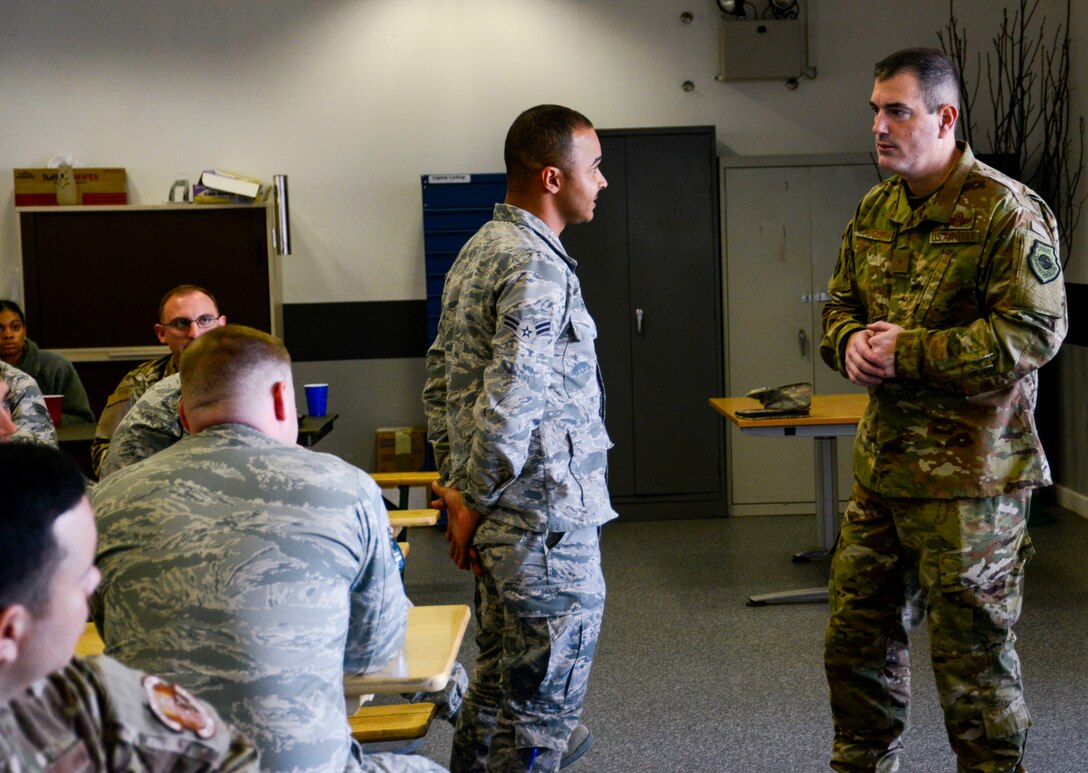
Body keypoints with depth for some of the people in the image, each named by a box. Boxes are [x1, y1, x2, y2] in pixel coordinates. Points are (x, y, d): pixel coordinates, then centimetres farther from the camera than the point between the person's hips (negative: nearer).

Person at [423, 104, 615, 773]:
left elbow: (441, 374, 17)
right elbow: (509, 403, -24)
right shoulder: (538, 268, -19)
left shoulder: (479, 250, 13)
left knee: (502, 675, 24)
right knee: (543, 698, 0)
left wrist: (454, 480, 16)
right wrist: (475, 501, -13)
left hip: (500, 518, 10)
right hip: (546, 517, -10)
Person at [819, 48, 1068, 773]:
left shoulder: (1008, 211, -12)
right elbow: (842, 303, 20)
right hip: (882, 463, 8)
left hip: (969, 473, -7)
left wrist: (908, 354, -19)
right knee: (857, 637, 15)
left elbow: (1035, 330, -20)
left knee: (973, 652, 2)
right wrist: (850, 342, -5)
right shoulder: (874, 210, 12)